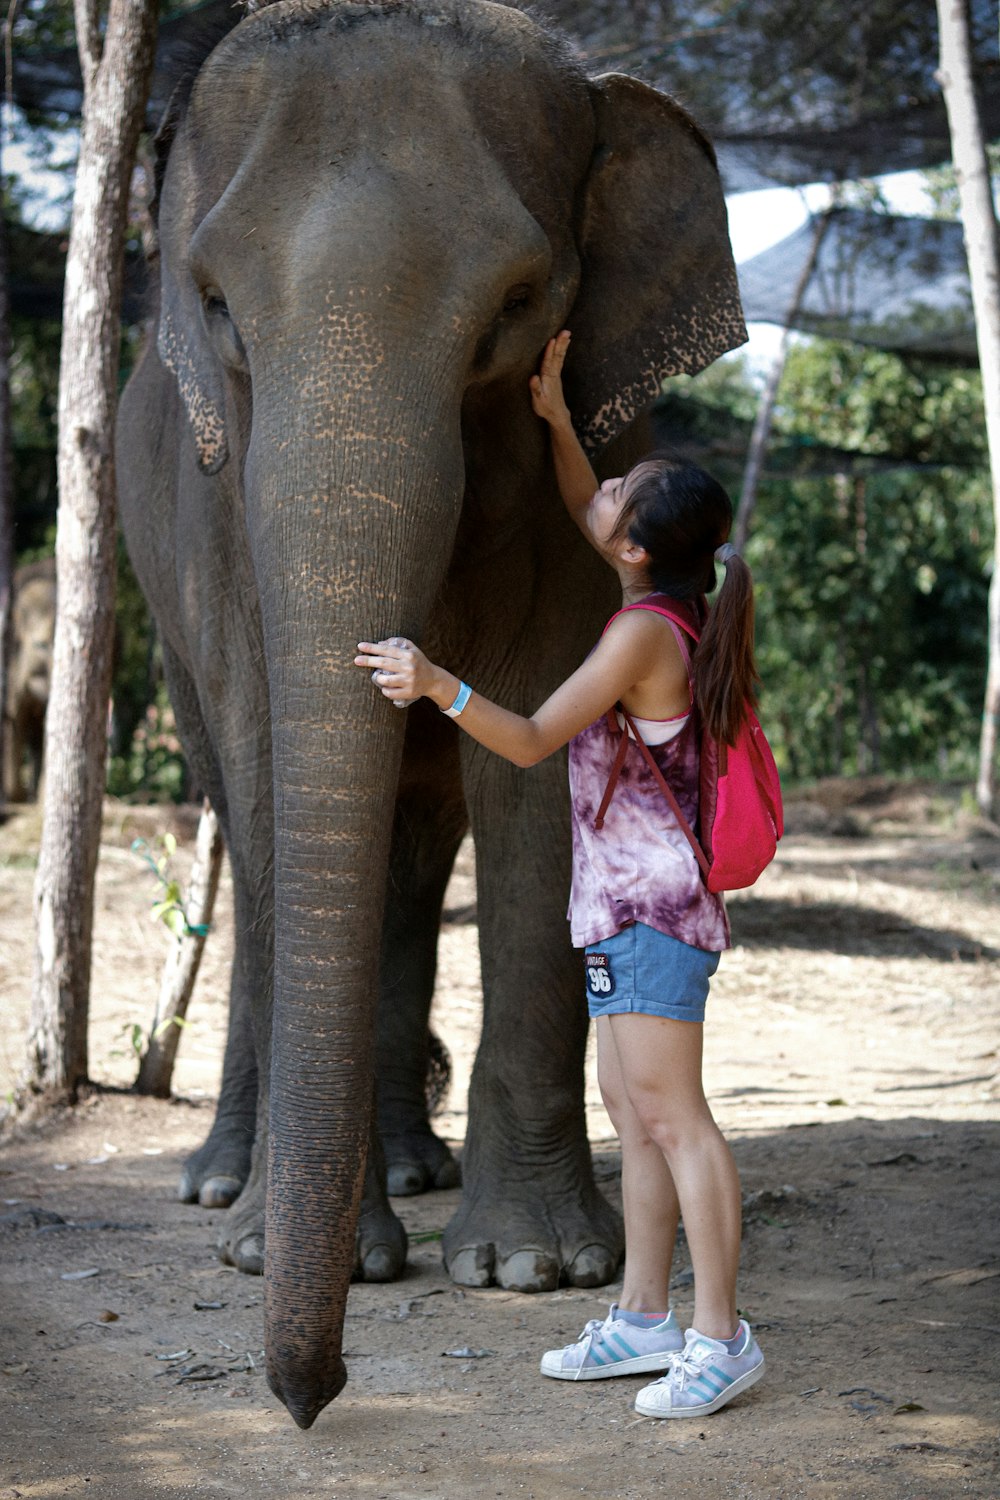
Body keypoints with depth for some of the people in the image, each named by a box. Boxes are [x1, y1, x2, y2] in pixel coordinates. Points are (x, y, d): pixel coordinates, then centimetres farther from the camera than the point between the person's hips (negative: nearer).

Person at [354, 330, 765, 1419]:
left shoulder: (642, 631, -17)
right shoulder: (664, 605, 9)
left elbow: (533, 739, -23)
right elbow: (581, 514, 26)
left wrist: (439, 686, -36)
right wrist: (555, 415, 16)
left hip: (652, 897, -10)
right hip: (628, 899, 10)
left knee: (671, 1115, -10)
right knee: (630, 1108, 12)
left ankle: (721, 1337, -9)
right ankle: (645, 1321, 17)